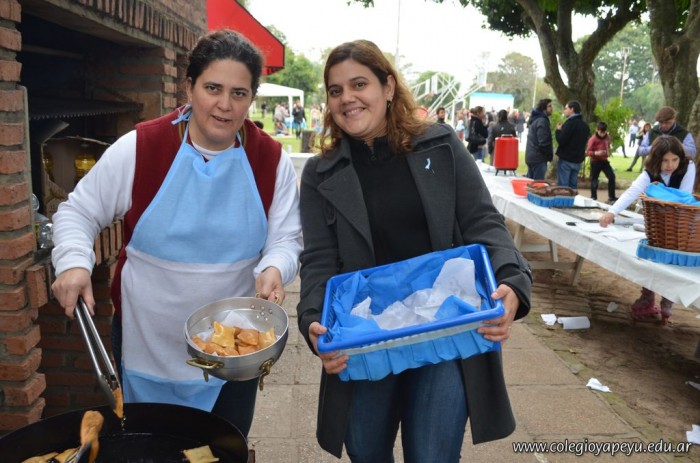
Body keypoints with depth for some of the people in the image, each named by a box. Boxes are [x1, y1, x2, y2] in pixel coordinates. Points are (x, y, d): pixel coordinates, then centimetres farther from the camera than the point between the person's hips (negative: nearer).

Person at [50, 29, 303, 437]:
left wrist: (274, 270, -24)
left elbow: (286, 239, -3)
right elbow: (78, 212, -1)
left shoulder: (272, 160, -8)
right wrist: (74, 263, -19)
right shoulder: (139, 149, -12)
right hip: (146, 346, -1)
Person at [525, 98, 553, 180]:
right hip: (539, 158, -10)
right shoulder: (542, 121, -15)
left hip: (530, 156, 10)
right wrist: (550, 155, -7)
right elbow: (544, 142, -21)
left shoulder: (534, 119, 16)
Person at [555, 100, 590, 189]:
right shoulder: (585, 125, 13)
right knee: (573, 187, 11)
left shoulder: (570, 123, -13)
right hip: (578, 160, 8)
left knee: (563, 187, -4)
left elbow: (561, 141, -18)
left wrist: (558, 130, 1)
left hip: (566, 159, -8)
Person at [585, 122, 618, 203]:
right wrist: (596, 153, -30)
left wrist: (608, 152, 8)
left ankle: (611, 198, 4)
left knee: (611, 176, -4)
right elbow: (588, 152, -15)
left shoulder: (607, 137, 5)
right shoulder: (593, 139, -14)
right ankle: (593, 198, 15)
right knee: (594, 180, 2)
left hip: (604, 161, 5)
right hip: (595, 162, -5)